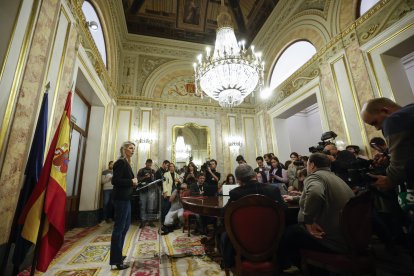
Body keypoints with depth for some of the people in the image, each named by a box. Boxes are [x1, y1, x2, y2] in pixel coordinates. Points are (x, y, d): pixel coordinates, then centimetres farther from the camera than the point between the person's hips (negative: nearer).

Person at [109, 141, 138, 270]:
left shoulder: (126, 162, 13)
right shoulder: (121, 162, -15)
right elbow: (115, 180, -23)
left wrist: (134, 182, 2)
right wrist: (131, 182, -18)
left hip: (125, 198, 10)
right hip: (121, 199, -10)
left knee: (125, 226, 19)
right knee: (119, 228, 0)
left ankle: (117, 255, 34)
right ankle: (116, 260, 13)